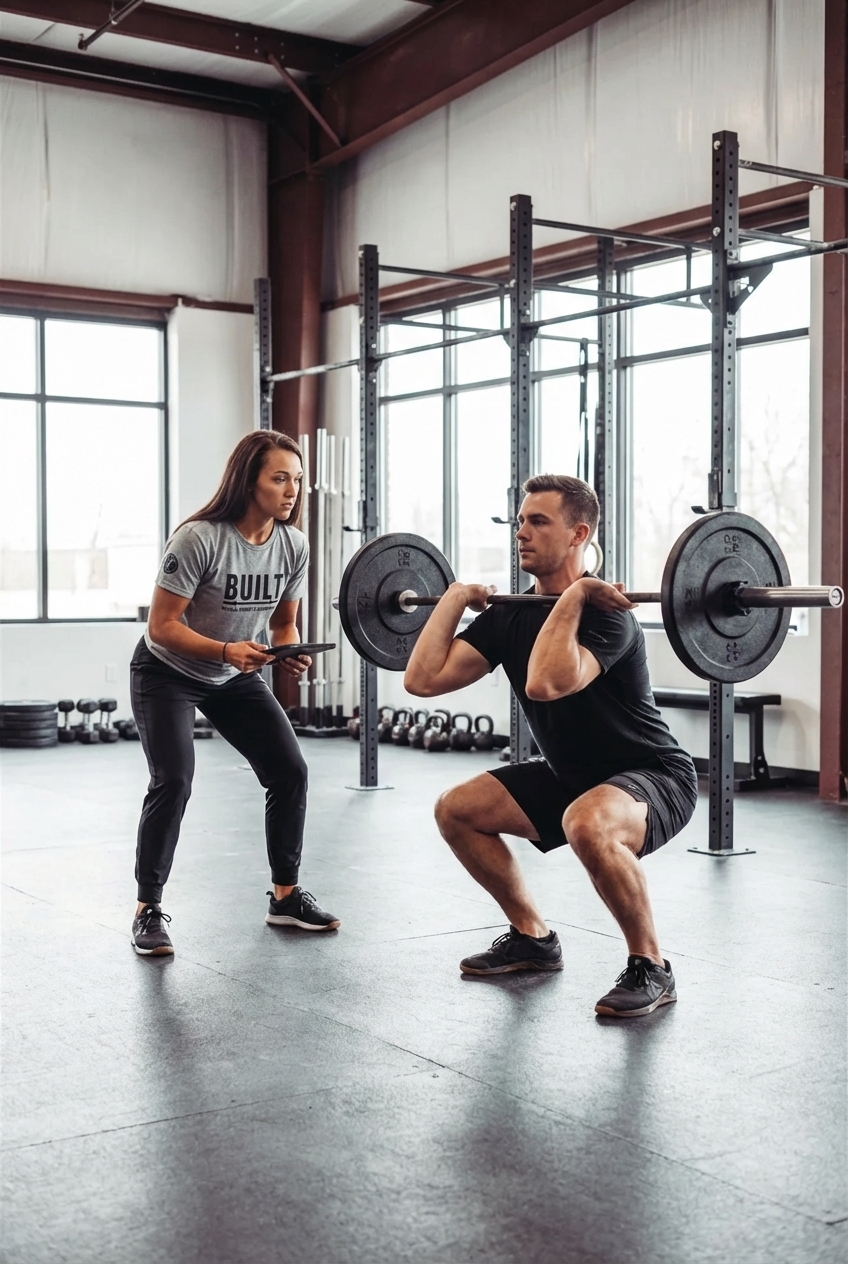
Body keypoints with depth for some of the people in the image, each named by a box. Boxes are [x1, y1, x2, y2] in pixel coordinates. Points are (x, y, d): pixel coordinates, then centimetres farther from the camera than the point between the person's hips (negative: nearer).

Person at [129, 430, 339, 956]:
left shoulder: (294, 544, -10)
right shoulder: (199, 538, -27)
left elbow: (283, 623, 3)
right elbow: (162, 625, -24)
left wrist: (292, 655, -19)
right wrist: (227, 650, -38)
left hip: (236, 678, 6)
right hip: (168, 674, -6)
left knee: (291, 772, -2)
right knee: (174, 782, -20)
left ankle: (286, 895, 14)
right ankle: (149, 910, -4)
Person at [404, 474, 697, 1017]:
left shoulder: (602, 612, -25)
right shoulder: (509, 615, -1)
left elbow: (545, 684, -44)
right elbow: (423, 679, -9)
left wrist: (572, 596, -35)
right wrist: (455, 597, -3)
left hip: (653, 778, -8)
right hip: (572, 775, 8)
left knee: (587, 824, -40)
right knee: (456, 810, 4)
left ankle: (651, 967, -17)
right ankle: (533, 937, 17)